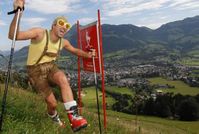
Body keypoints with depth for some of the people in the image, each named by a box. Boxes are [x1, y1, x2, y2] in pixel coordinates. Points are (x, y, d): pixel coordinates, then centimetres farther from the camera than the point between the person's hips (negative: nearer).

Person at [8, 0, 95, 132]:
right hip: (36, 71, -4)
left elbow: (75, 50, 18)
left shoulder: (63, 42, 0)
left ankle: (74, 117, -30)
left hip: (51, 67, 4)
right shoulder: (40, 33, -18)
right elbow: (13, 35, -27)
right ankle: (54, 118, 32)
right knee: (52, 103, -7)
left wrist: (87, 54, 0)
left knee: (63, 79, -33)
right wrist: (18, 13, -42)